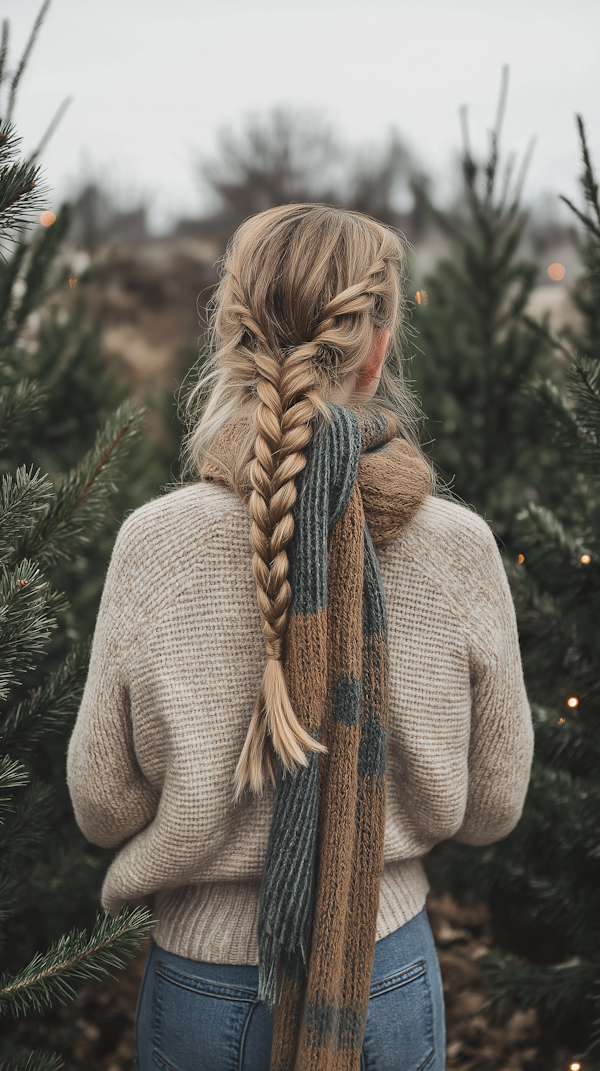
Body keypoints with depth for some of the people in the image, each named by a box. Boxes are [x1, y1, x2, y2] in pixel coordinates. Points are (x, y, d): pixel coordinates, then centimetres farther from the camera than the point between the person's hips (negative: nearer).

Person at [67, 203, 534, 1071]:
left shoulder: (156, 543, -18)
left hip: (201, 980, -1)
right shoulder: (460, 547, -15)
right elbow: (492, 807, -3)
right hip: (389, 975, 1)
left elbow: (102, 805, -8)